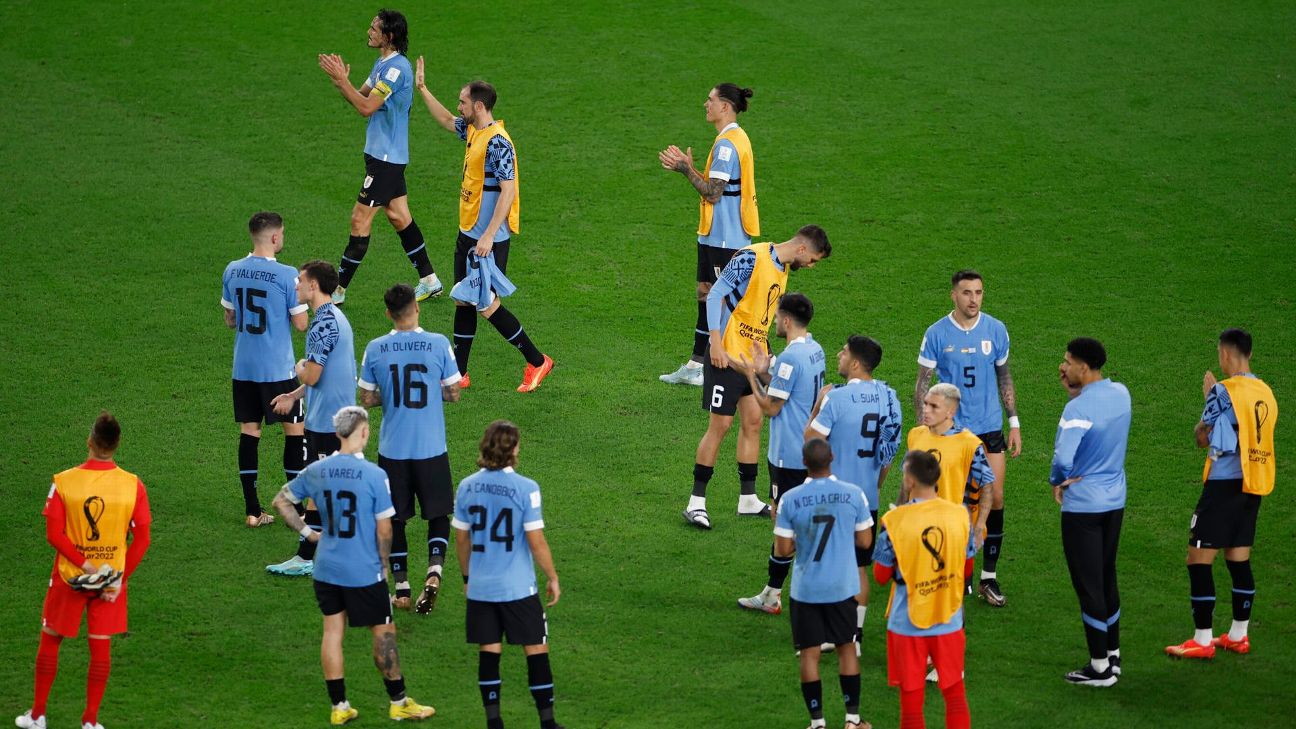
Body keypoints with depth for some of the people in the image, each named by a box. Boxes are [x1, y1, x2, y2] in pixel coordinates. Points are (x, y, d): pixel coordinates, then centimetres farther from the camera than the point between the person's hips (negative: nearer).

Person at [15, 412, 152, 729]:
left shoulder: (63, 482, -14)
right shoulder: (133, 485, -10)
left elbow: (54, 534, -16)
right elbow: (142, 539, -10)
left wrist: (85, 564, -14)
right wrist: (121, 578, -5)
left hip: (69, 577, -1)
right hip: (112, 576, 1)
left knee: (50, 640, 15)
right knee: (101, 646, 10)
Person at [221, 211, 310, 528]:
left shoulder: (232, 272, 2)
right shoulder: (286, 275, -16)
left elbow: (229, 320, 12)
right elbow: (301, 324, -10)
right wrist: (301, 301, 9)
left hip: (243, 368, 5)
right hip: (278, 369, -5)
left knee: (249, 431, 10)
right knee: (296, 431, 7)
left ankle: (252, 510, 10)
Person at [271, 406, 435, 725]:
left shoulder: (316, 471, -1)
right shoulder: (374, 475, -15)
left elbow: (281, 502, 10)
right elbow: (384, 528, -11)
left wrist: (307, 532, 13)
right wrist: (384, 564, 3)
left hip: (326, 570, 5)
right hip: (364, 572, -5)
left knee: (333, 631, 11)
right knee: (384, 633, 8)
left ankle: (339, 706, 16)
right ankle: (399, 703, 17)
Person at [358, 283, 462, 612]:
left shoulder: (375, 349, -5)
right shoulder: (438, 344, -8)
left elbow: (367, 400, 1)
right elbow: (453, 394, -2)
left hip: (392, 449, 1)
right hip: (431, 449, -1)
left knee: (395, 520, 12)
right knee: (439, 514, 13)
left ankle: (402, 590, 12)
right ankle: (434, 569, -11)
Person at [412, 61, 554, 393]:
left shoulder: (497, 143, -21)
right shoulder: (472, 131, 7)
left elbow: (508, 191, -26)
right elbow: (446, 120, 30)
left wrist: (489, 236, -29)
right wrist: (422, 88, 30)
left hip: (488, 240, -9)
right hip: (468, 234, 9)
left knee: (487, 306, -6)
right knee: (463, 301, 13)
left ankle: (537, 362, 7)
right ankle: (458, 374, 20)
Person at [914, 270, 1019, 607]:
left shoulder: (996, 330, 0)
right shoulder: (937, 334, -7)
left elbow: (1004, 377, 12)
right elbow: (922, 384, -1)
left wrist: (1014, 423, 10)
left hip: (990, 428, 2)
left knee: (994, 498, -2)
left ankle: (989, 577, 7)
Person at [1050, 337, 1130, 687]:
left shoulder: (1077, 409, -23)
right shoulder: (1120, 393, 1)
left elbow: (1062, 460, -30)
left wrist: (1057, 482, -8)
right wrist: (1072, 389, 4)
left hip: (1083, 506, -8)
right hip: (1115, 501, 8)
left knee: (1089, 586, 1)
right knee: (1107, 579, 20)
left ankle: (1100, 667, 7)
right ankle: (1113, 654, 28)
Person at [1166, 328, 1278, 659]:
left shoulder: (1224, 391, -13)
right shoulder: (1266, 393, 8)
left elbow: (1202, 438, -5)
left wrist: (1208, 395, 7)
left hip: (1224, 483, -8)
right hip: (1254, 485, 8)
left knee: (1199, 559, -3)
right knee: (1239, 559, 16)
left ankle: (1202, 640, -3)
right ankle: (1238, 635, 21)